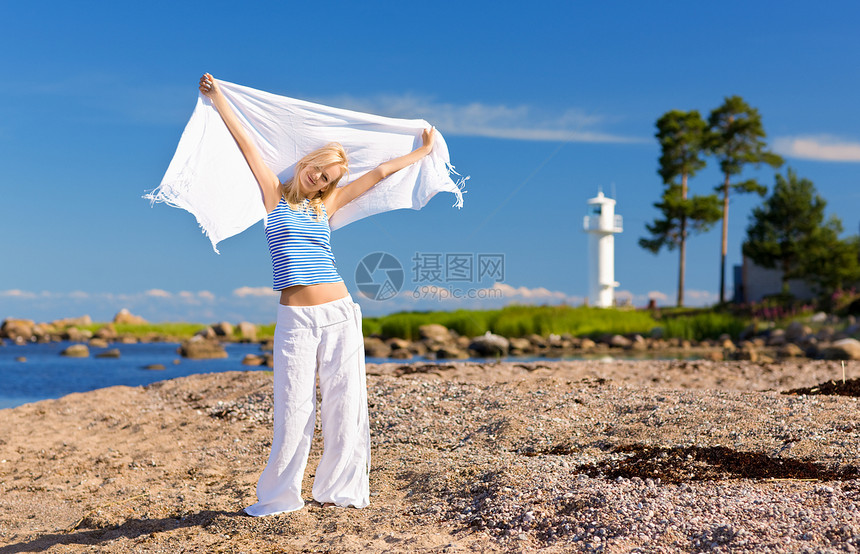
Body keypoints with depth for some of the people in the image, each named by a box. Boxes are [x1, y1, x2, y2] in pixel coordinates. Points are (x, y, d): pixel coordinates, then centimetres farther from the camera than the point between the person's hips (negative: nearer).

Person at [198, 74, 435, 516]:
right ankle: (278, 497, 10)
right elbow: (245, 141, 6)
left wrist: (423, 151, 30)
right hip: (295, 318, -3)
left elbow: (381, 172, 20)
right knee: (294, 409, -4)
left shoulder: (328, 205, 13)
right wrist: (216, 97, 6)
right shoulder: (274, 194, 7)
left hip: (338, 313, 3)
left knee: (344, 402, 4)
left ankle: (338, 489, 17)